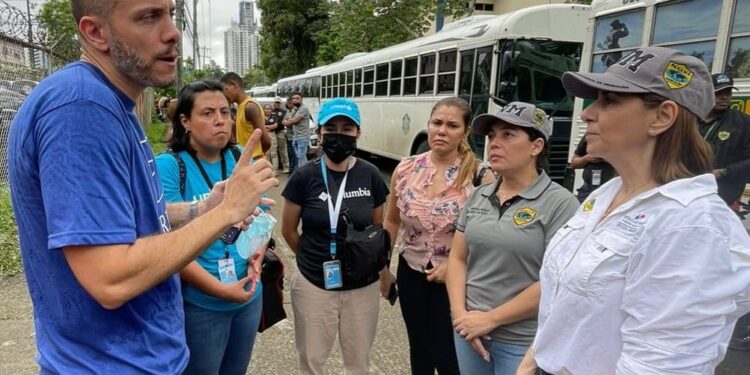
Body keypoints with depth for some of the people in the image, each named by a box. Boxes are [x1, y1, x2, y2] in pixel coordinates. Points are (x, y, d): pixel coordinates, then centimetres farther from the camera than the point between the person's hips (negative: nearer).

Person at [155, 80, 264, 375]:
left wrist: (258, 255, -8)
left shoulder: (242, 160, -1)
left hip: (249, 295, 5)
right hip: (199, 304, -5)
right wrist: (221, 289, -19)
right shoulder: (168, 167, -15)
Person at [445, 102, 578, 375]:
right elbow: (457, 258, 6)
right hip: (469, 329, 5)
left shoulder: (559, 203, -13)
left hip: (523, 342, -5)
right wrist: (460, 313, -7)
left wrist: (490, 319, -15)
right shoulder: (478, 196, 4)